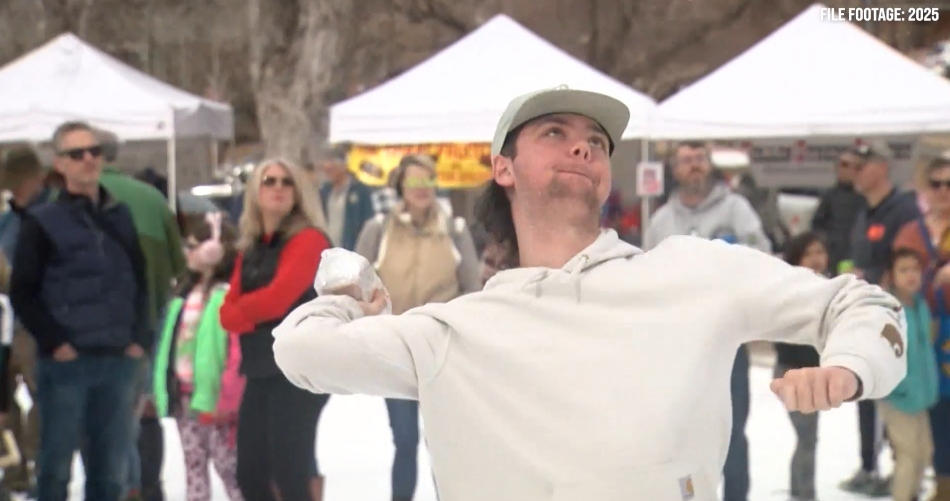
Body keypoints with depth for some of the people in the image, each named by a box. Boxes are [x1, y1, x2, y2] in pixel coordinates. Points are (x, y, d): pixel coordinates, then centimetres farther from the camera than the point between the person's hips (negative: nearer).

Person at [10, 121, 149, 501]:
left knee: (112, 469, 8)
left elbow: (141, 283, 17)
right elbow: (22, 293, -4)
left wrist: (140, 339, 6)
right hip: (65, 363, -4)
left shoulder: (122, 217, 13)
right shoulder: (42, 222, -2)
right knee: (56, 466, 1)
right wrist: (54, 343, -11)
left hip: (119, 360, 4)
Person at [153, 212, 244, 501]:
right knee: (193, 465, 14)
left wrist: (227, 400, -20)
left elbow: (239, 353, -19)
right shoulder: (187, 292, 13)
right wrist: (165, 389, 12)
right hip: (186, 395, 9)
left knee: (228, 466, -5)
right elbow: (171, 344, 15)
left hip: (215, 398, -9)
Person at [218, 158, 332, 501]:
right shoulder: (250, 248, 17)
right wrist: (253, 314, -12)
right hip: (260, 369, 8)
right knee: (250, 473, 9)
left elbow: (277, 298, -17)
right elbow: (230, 310, 10)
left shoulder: (308, 239, -6)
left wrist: (242, 309, 1)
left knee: (290, 471, -8)